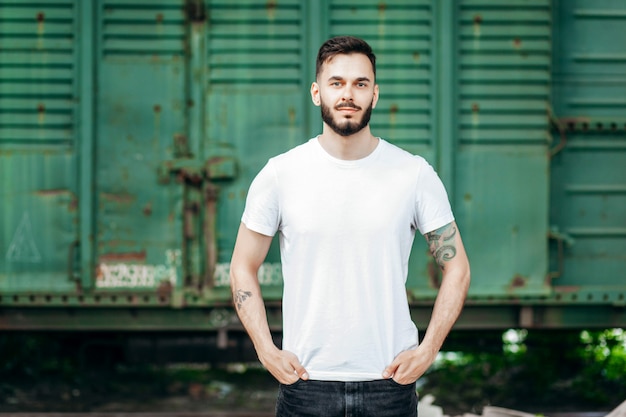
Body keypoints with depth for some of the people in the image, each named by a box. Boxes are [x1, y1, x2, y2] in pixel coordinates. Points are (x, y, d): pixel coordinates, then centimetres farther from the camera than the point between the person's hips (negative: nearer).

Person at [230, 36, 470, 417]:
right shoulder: (280, 174, 0)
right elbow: (243, 268, 7)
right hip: (305, 382, 0)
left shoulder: (415, 174, 0)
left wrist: (426, 352, -3)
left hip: (389, 383, 0)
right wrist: (267, 352, -3)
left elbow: (457, 268, 6)